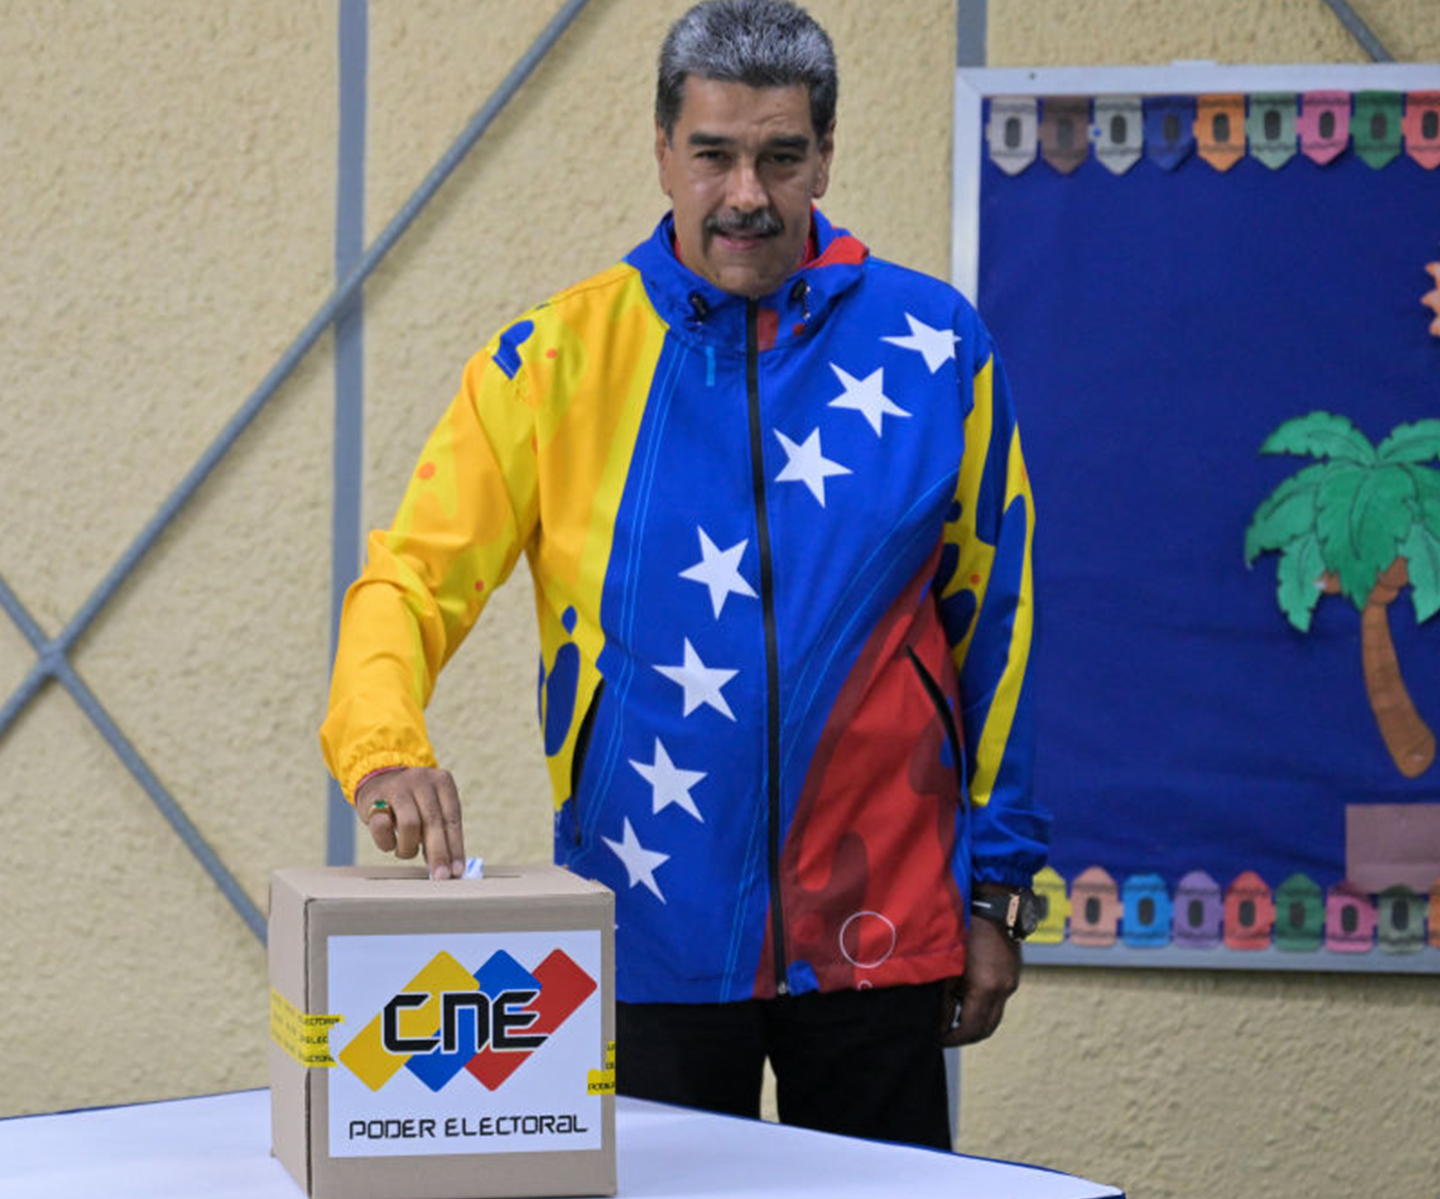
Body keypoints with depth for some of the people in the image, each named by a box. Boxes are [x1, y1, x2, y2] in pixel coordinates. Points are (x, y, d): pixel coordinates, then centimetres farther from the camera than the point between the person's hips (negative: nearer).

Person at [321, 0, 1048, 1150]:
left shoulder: (934, 347, 1)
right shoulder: (558, 357, -2)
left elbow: (992, 618, 6)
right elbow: (411, 579, -5)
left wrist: (995, 888, 6)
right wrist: (385, 751, -26)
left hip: (879, 932, 1)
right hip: (649, 938, -1)